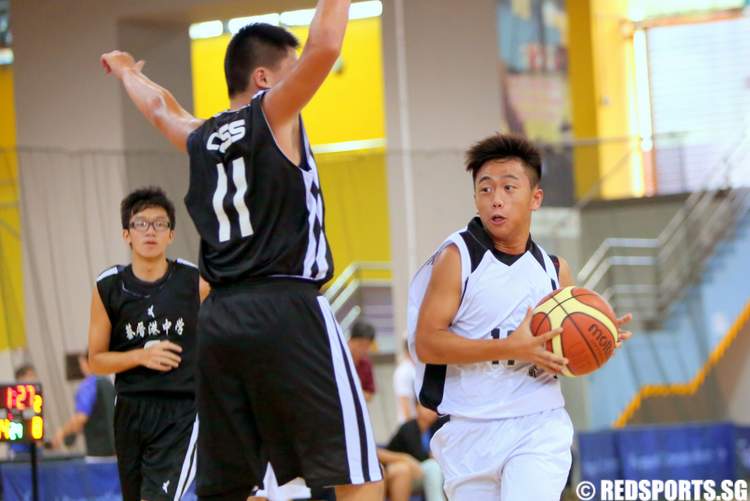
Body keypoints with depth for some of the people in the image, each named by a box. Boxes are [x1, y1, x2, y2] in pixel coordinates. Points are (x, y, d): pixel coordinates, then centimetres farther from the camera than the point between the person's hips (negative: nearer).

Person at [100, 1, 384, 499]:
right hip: (286, 309, -7)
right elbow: (324, 47, -15)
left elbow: (161, 106, 40)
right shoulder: (272, 115, -1)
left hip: (220, 316, 7)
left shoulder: (199, 140, 18)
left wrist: (127, 71, 60)